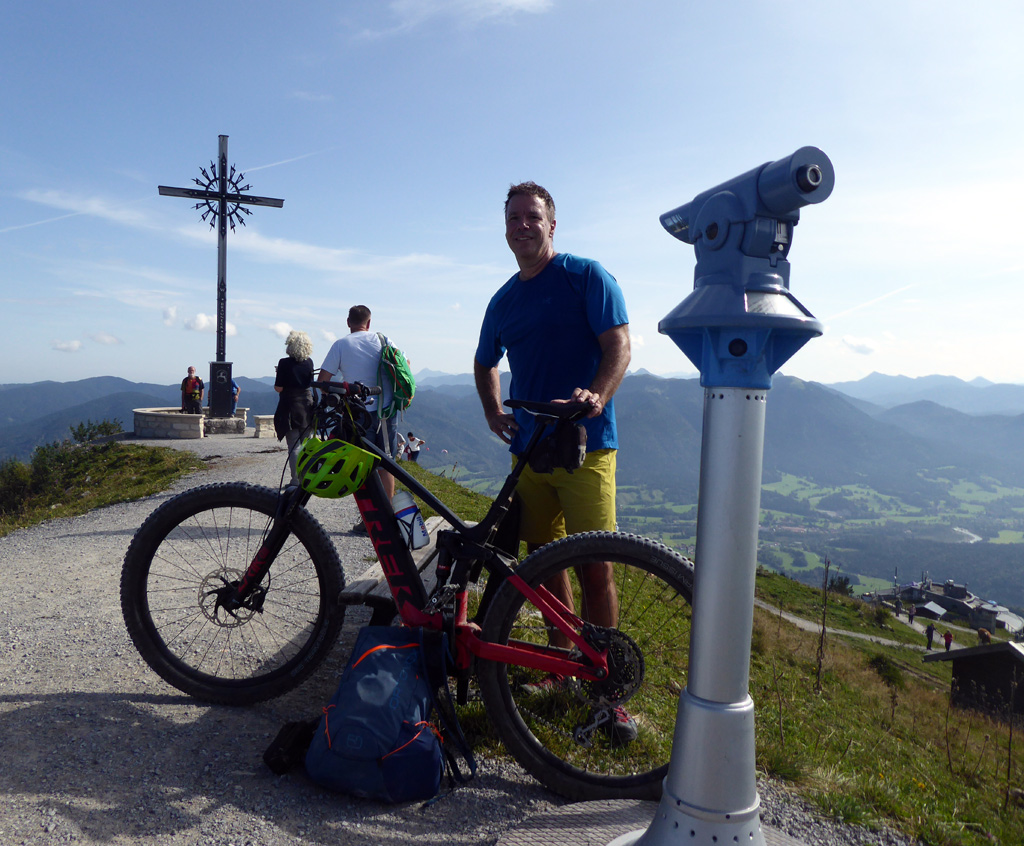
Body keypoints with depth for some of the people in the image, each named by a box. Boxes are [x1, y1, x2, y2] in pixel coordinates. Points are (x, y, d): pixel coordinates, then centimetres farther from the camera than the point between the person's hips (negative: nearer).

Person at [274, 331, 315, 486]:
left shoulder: (285, 363, -12)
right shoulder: (309, 362, 2)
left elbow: (279, 388, -12)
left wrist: (276, 384, 8)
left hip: (290, 407, -4)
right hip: (307, 405, 4)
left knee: (294, 446, -2)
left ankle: (296, 479, -2)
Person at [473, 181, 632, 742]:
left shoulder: (586, 276, 1)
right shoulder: (502, 302, 17)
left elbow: (618, 345, -8)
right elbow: (485, 365, 30)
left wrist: (597, 395, -27)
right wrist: (493, 413, 11)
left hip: (585, 447, -5)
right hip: (527, 447, 6)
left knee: (594, 568, -7)